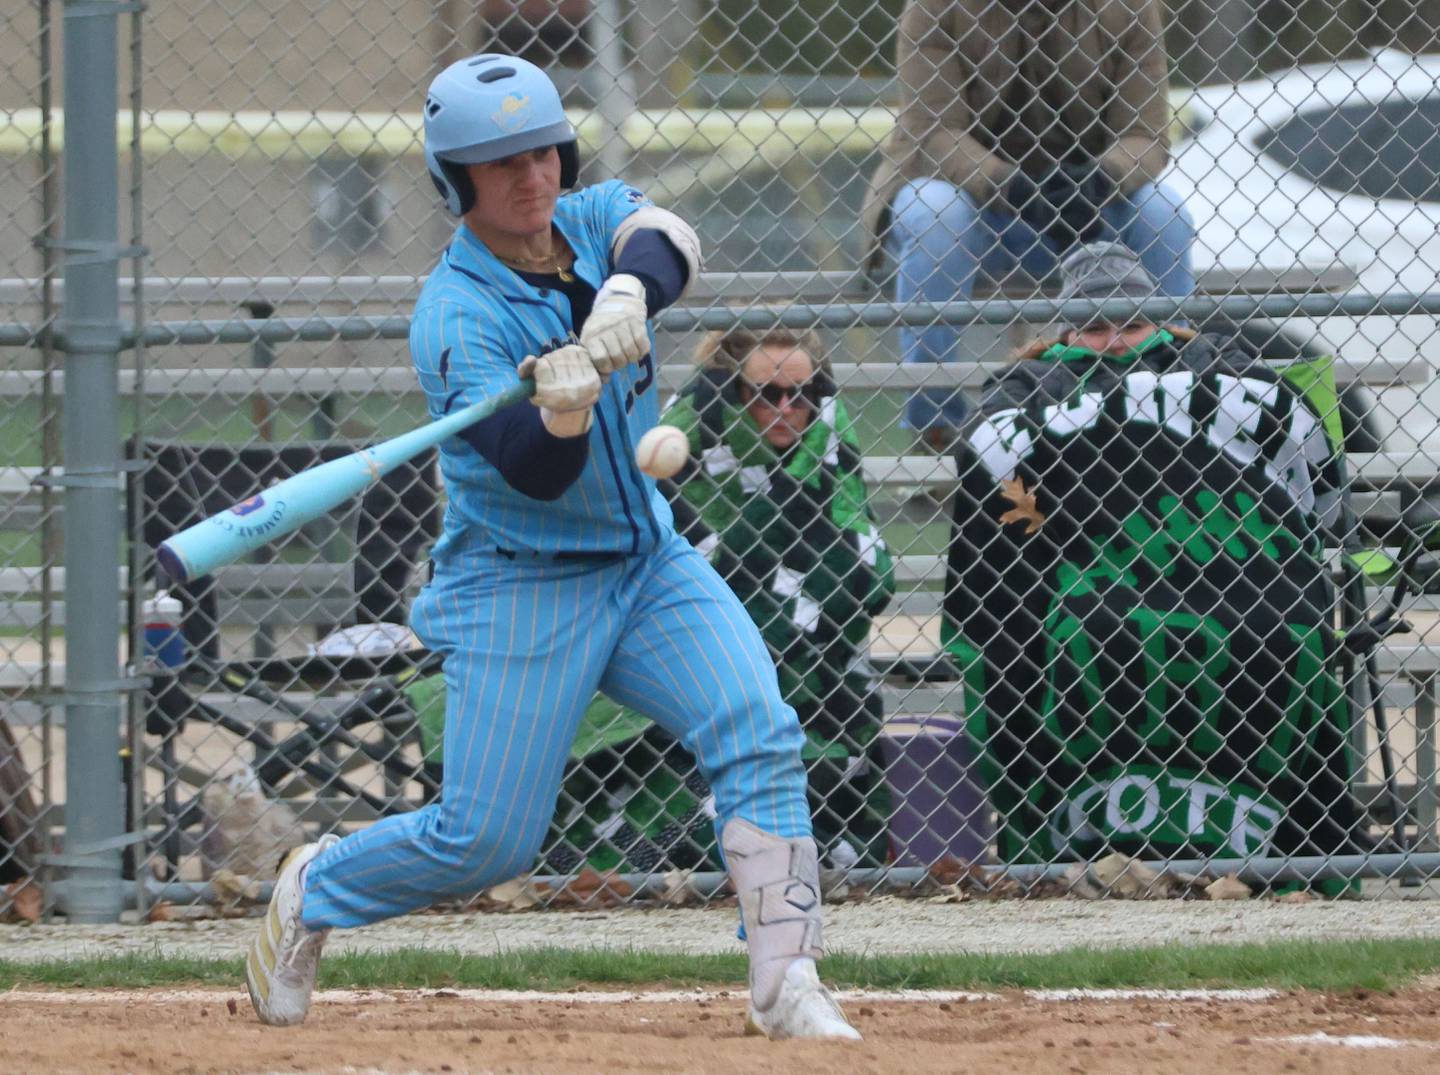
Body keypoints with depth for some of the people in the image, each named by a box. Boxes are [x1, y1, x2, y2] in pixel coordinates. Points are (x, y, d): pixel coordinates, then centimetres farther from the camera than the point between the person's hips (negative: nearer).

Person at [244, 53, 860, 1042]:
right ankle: (313, 891, 23)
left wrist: (628, 292, -44)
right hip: (520, 584, -5)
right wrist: (562, 407, -48)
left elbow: (669, 246, -23)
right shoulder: (457, 314, -17)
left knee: (760, 737, -16)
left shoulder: (593, 219, 1)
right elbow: (536, 474, -27)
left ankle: (787, 986, -17)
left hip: (648, 560, 5)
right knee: (486, 841, -5)